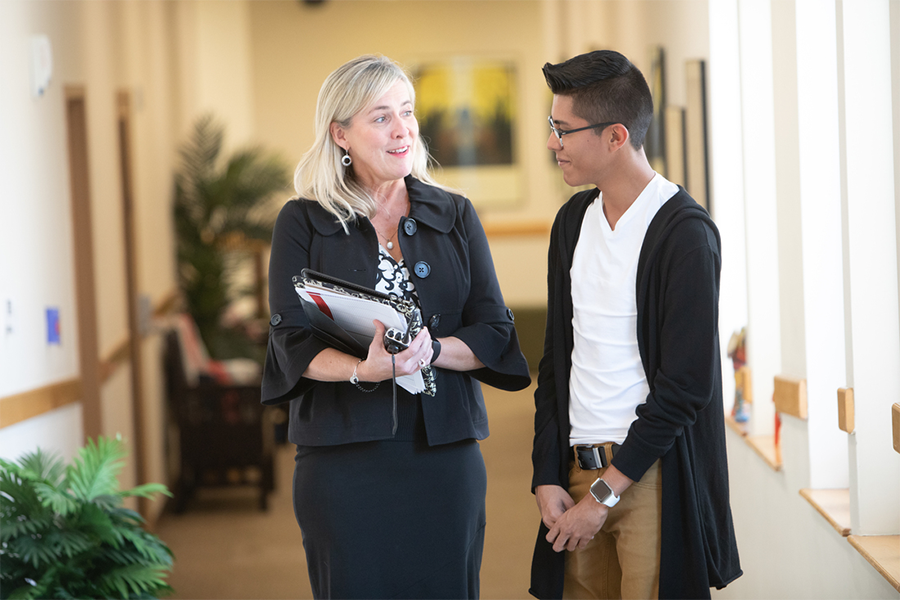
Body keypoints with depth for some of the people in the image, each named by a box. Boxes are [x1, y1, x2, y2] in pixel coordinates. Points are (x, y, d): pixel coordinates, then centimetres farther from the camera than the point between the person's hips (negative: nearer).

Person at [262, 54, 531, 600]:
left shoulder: (455, 217, 9)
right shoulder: (303, 223, 3)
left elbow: (495, 332, 3)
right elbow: (293, 343, -5)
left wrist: (431, 350, -16)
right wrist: (365, 369, -24)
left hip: (444, 449, 2)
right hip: (343, 455, -2)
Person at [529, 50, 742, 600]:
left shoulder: (684, 232, -12)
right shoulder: (574, 220, 11)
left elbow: (686, 384, -15)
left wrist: (604, 492, -14)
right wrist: (547, 476, 4)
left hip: (653, 473, -6)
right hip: (579, 469, 6)